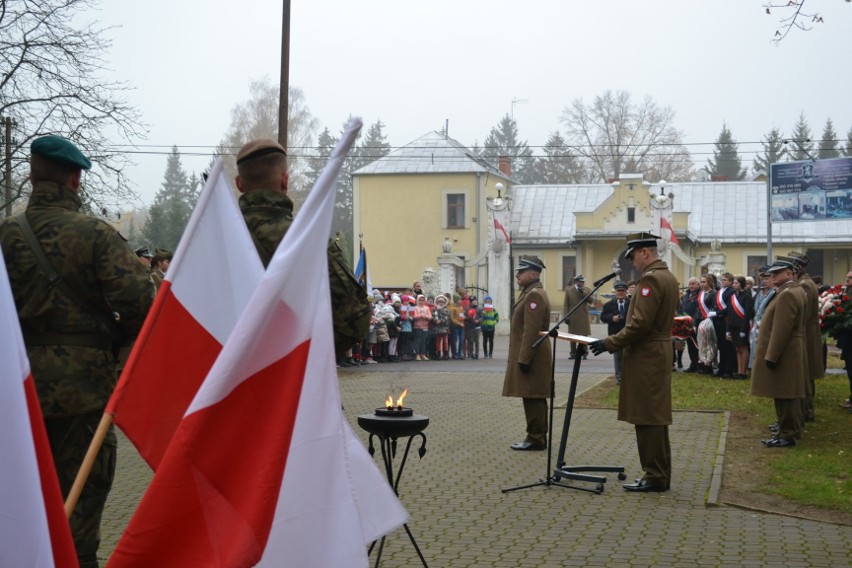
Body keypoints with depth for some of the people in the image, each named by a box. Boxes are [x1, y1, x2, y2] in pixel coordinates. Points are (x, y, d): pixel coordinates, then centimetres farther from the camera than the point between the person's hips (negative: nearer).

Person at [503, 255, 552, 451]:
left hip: (530, 357, -11)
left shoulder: (534, 295, -17)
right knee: (534, 398, 13)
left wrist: (524, 359, -22)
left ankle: (536, 439, -1)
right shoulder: (530, 293, 17)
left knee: (533, 398, -5)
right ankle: (536, 437, 19)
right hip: (529, 356, 11)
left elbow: (531, 331, -22)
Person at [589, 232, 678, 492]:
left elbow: (640, 323, -23)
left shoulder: (650, 279, -17)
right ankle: (660, 474, 20)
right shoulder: (668, 277, 15)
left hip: (645, 359, -10)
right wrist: (615, 342, 16)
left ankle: (654, 477, 0)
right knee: (656, 417, 14)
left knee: (647, 418, -5)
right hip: (659, 354, 10)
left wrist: (610, 343, -15)